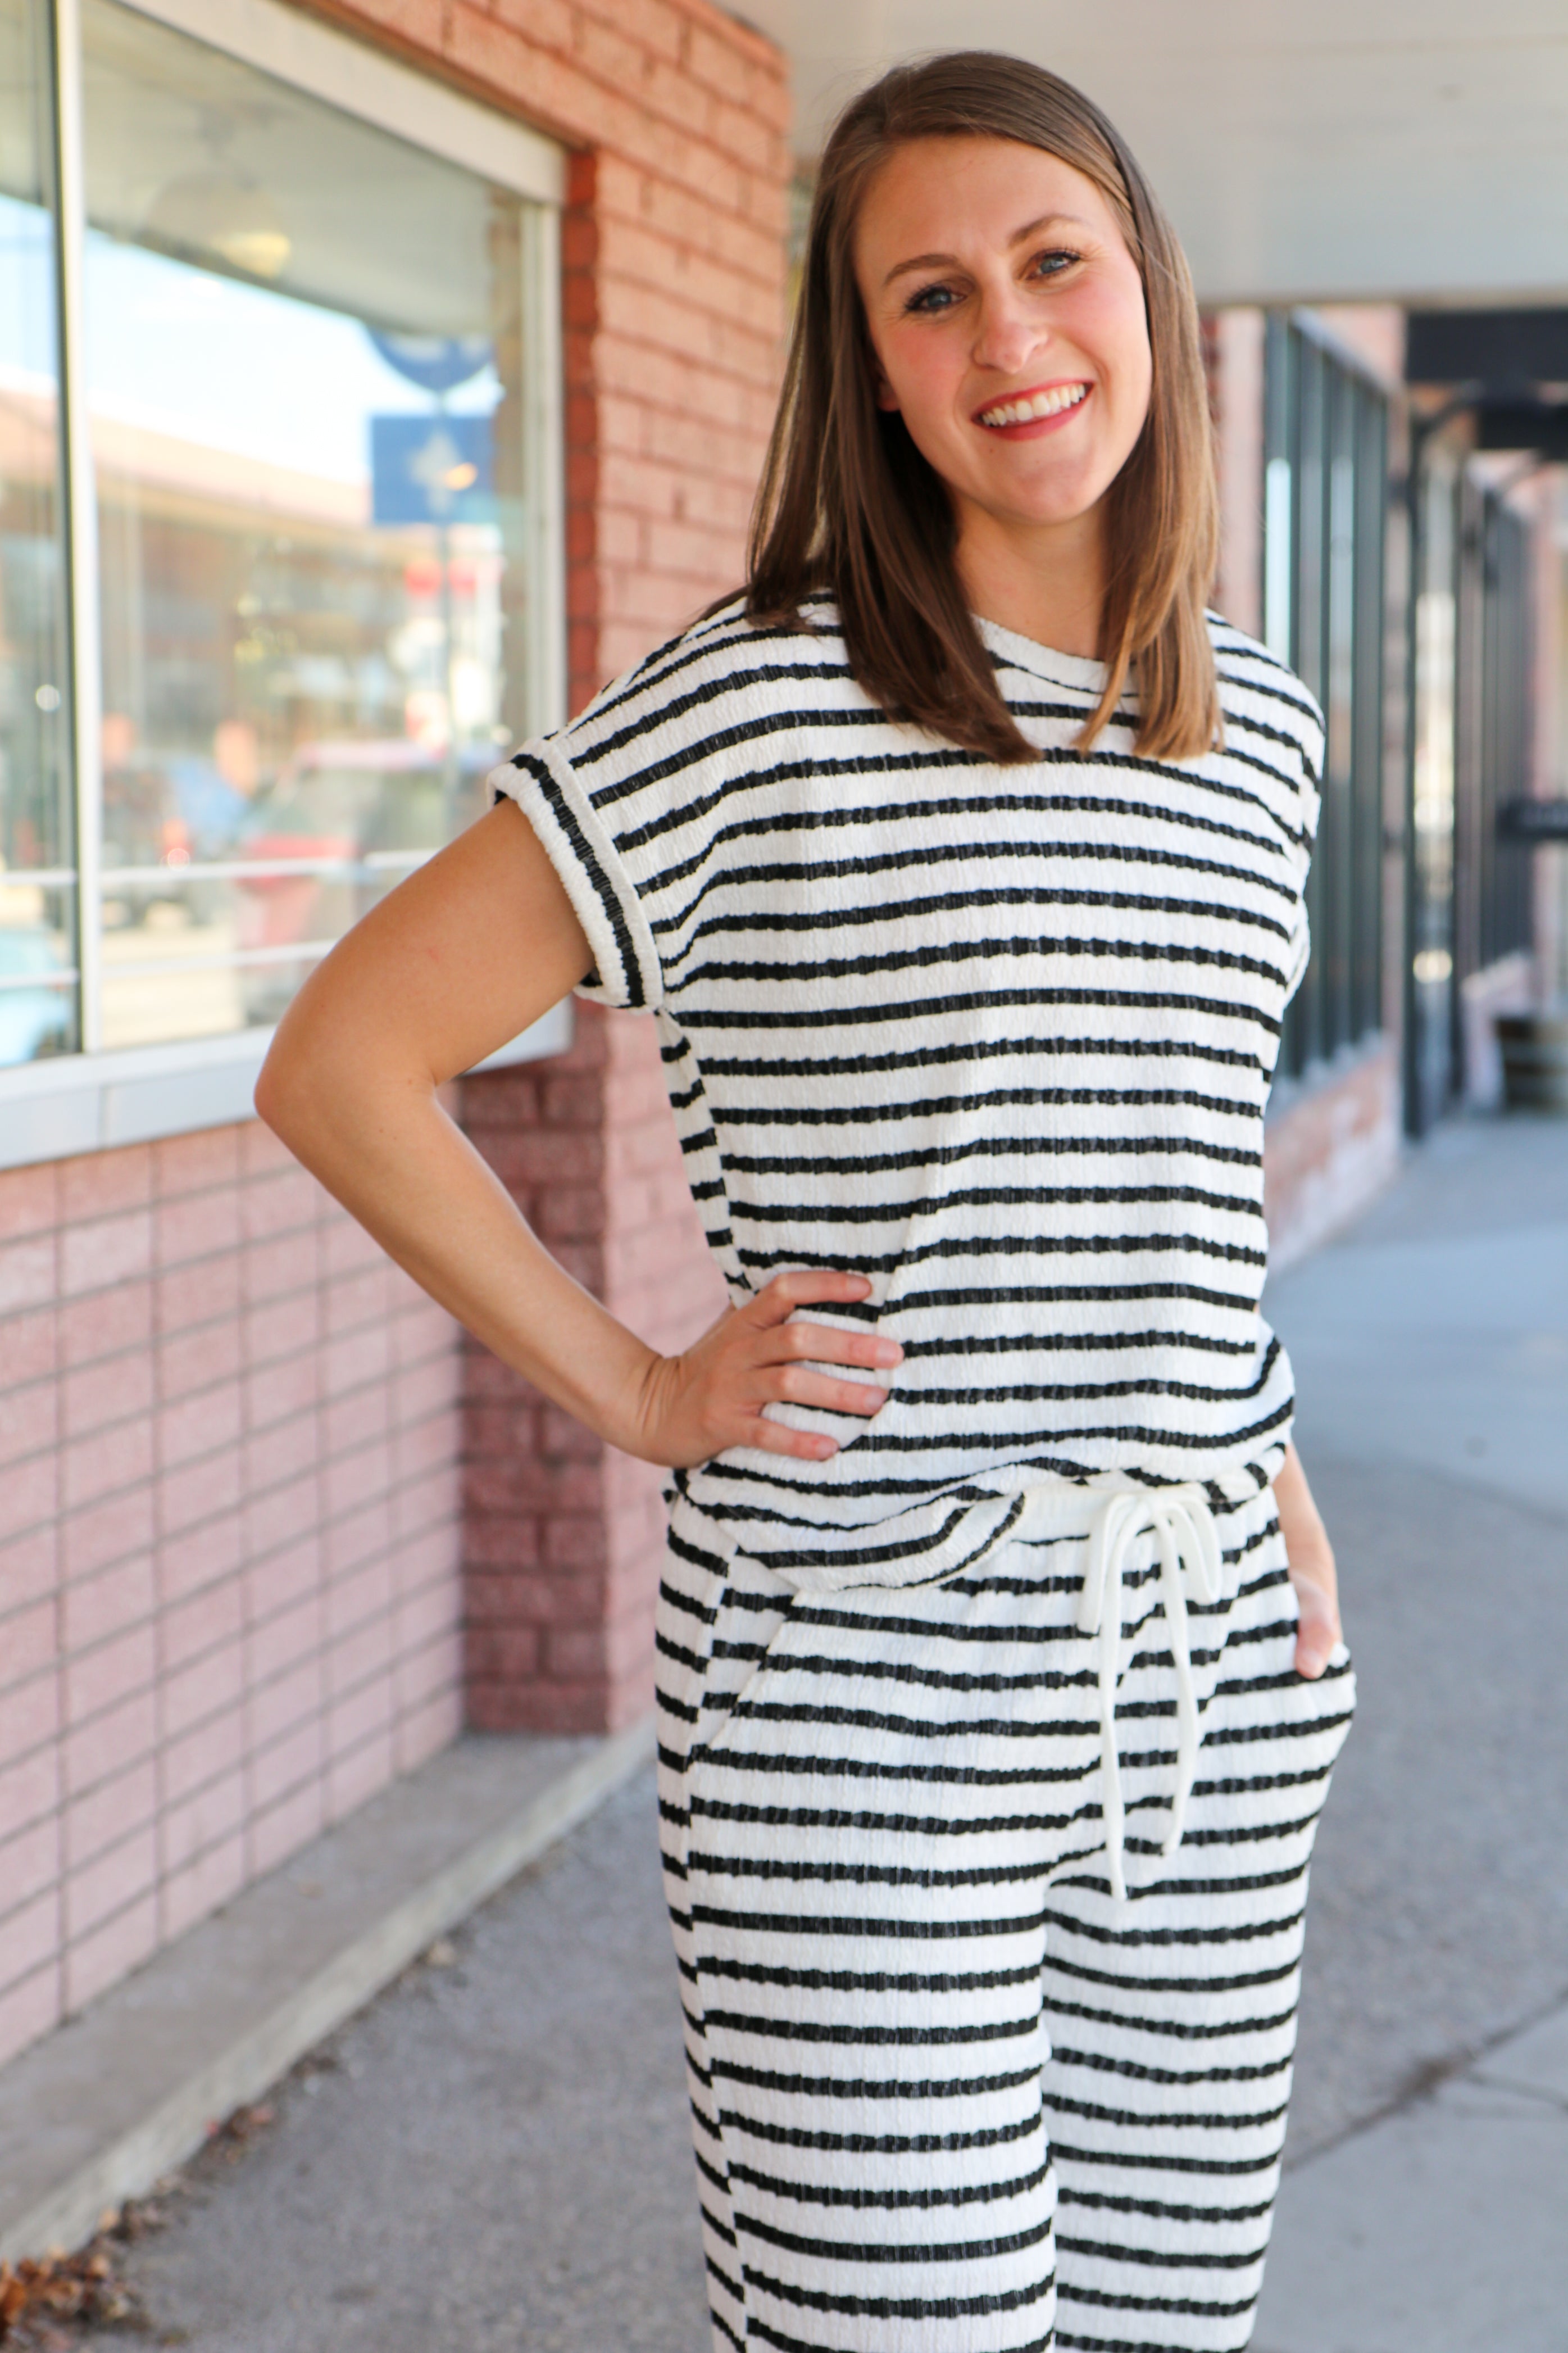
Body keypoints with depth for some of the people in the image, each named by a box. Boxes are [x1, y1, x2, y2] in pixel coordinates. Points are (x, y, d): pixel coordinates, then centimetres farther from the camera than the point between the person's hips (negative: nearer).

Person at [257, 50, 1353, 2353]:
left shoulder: (1261, 733, 10)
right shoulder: (753, 711, -8)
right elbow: (341, 1063, -7)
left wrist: (1267, 1461, 14)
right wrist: (638, 1393, -7)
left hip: (1210, 1674, 6)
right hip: (861, 1685, -5)